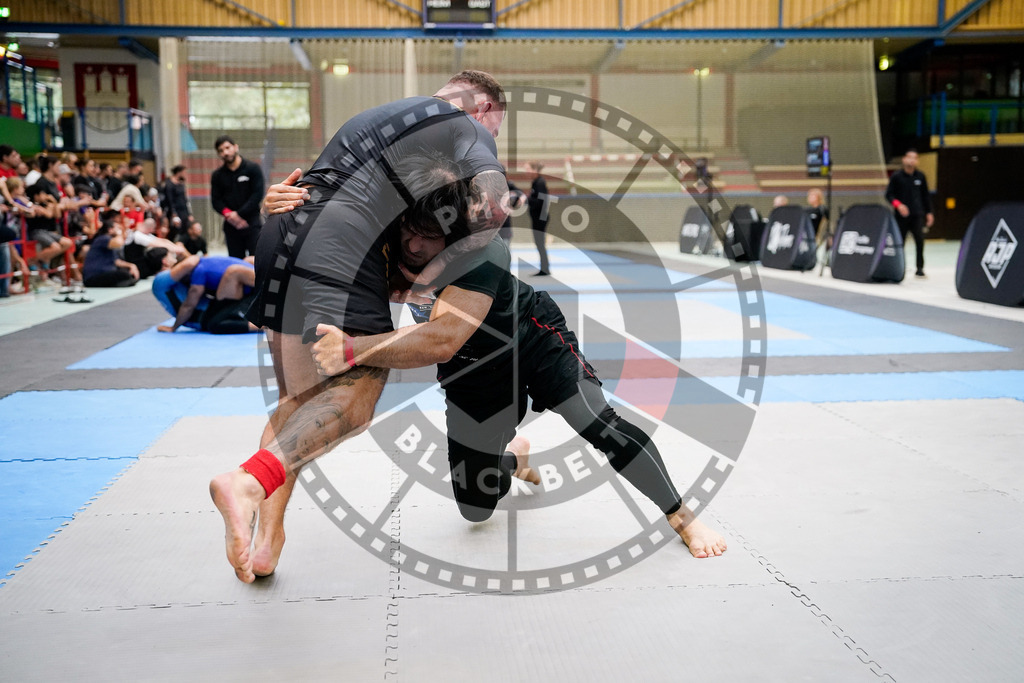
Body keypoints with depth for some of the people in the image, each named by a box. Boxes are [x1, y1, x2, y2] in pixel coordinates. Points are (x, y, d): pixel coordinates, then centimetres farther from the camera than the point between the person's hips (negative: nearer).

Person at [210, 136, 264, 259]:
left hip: (252, 222, -3)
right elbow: (215, 200, 8)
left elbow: (257, 194, -6)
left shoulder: (253, 168, 2)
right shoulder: (217, 175, 12)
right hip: (231, 225, 3)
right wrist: (227, 213, -12)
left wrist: (239, 213, -12)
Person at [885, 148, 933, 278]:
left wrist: (929, 212, 13)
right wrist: (898, 204, -17)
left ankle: (920, 267, -7)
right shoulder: (896, 176, -1)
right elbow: (888, 195, -1)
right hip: (901, 216, -1)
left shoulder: (920, 176, 8)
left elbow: (926, 195, 16)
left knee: (920, 240, -11)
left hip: (917, 215, 1)